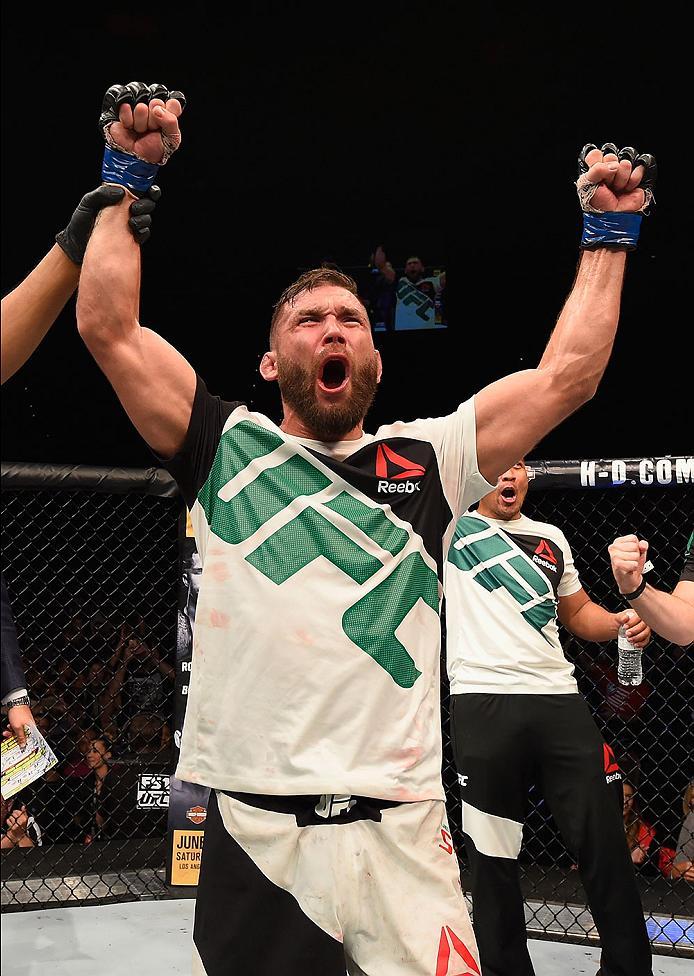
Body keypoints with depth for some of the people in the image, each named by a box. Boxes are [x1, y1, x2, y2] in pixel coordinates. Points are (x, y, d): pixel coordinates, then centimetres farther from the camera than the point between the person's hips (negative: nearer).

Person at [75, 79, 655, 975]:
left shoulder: (425, 461, 11)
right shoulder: (226, 449, 8)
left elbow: (566, 376, 10)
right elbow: (108, 328, 4)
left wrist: (606, 234, 14)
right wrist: (127, 179, 7)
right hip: (253, 833, 0)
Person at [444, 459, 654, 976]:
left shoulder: (551, 539, 21)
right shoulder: (452, 528, 7)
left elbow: (579, 612, 25)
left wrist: (622, 621, 8)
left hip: (560, 701, 4)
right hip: (483, 702, -3)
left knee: (604, 843, 3)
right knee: (493, 854, 3)